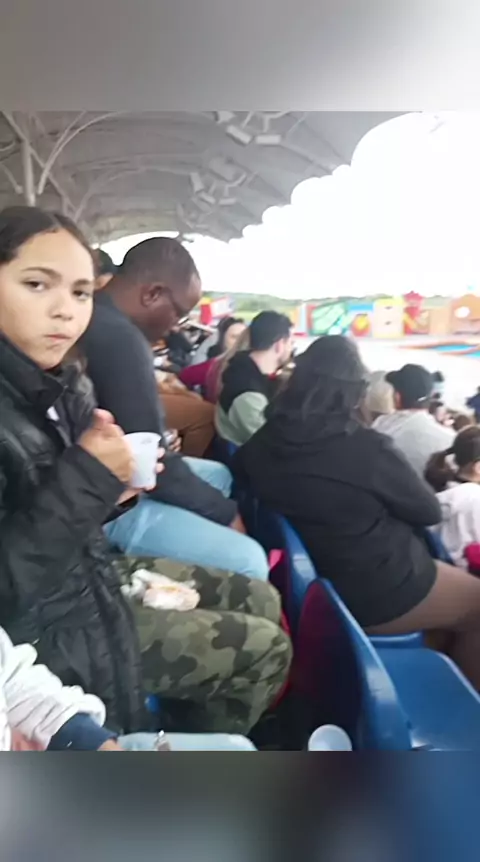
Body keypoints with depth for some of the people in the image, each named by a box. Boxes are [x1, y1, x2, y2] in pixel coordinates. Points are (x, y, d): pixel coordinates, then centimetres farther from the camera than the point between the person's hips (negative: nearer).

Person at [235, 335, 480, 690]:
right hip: (381, 592, -7)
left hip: (321, 583, 8)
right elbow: (429, 512, -12)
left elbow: (240, 469, 14)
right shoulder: (370, 448, -27)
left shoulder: (266, 440, -10)